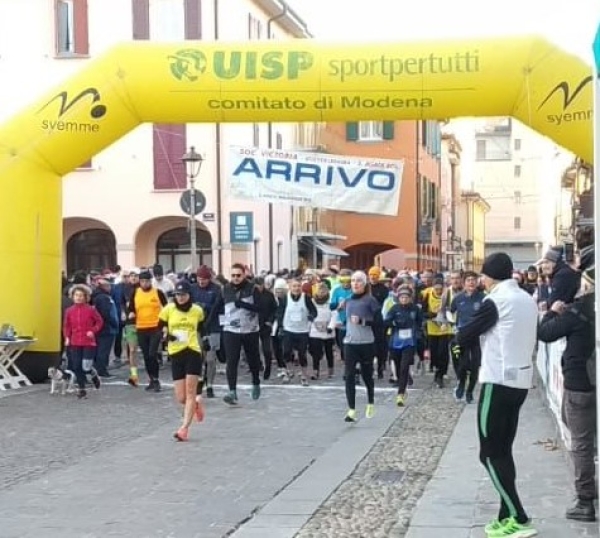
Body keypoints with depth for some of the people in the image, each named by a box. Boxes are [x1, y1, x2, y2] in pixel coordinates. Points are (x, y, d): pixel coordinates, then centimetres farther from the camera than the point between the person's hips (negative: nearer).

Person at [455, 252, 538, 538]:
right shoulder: (527, 300, 12)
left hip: (498, 382, -8)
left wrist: (461, 336, 13)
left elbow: (463, 337, -9)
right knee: (503, 451, 13)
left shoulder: (496, 301, -13)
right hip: (521, 380, 8)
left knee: (490, 453, -4)